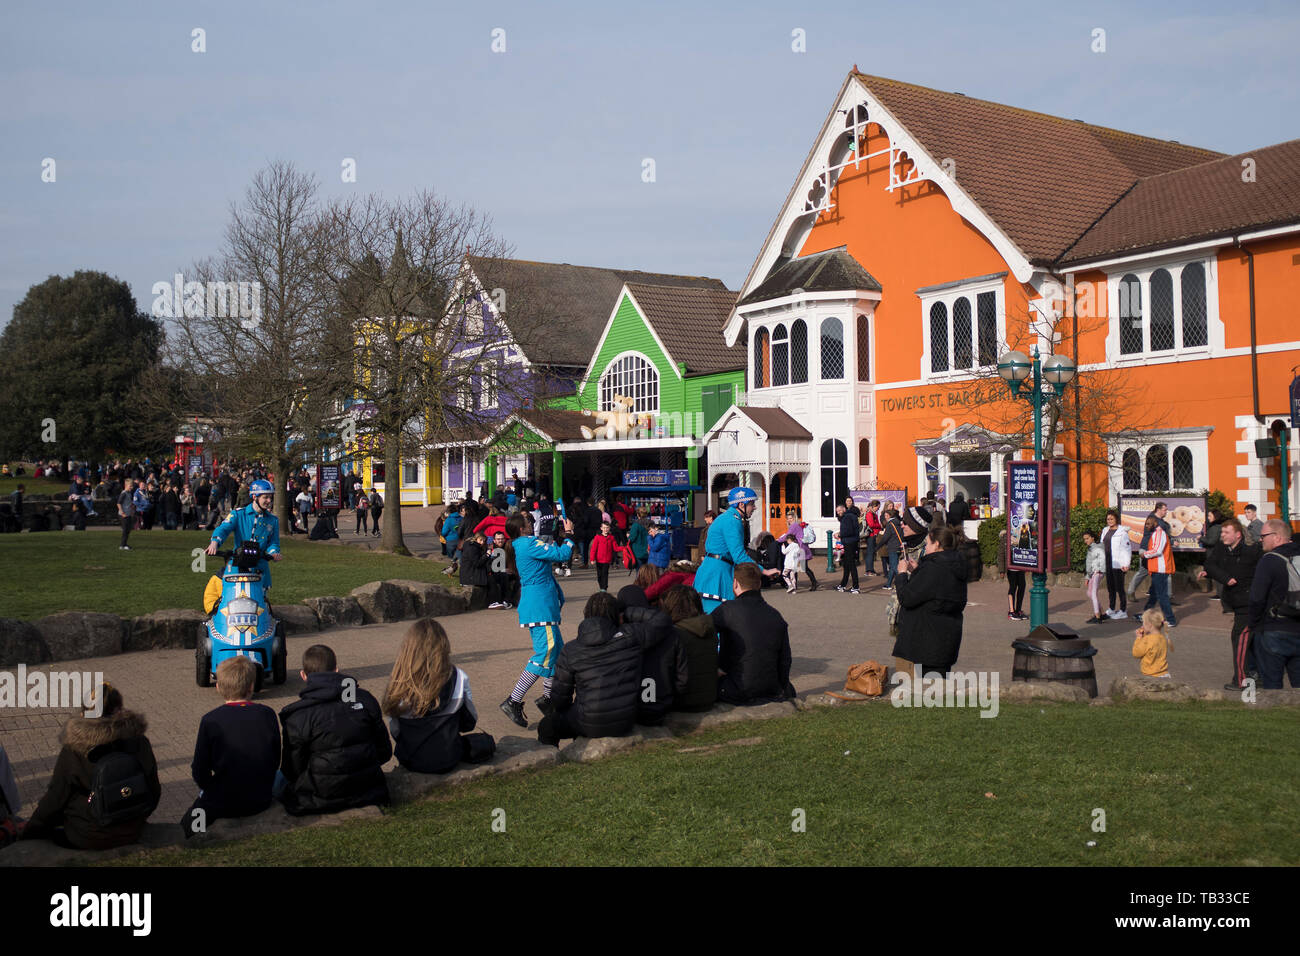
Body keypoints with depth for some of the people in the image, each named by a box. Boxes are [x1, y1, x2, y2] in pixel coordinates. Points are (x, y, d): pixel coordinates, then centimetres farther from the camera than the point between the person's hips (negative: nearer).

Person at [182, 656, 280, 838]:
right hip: (261, 802, 1)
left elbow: (200, 771, -8)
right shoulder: (267, 714, -7)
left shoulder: (210, 720, -13)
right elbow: (275, 761, 2)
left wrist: (214, 790, 11)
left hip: (222, 805, -1)